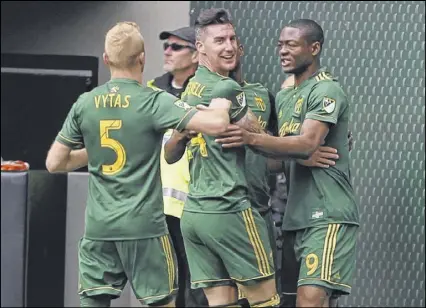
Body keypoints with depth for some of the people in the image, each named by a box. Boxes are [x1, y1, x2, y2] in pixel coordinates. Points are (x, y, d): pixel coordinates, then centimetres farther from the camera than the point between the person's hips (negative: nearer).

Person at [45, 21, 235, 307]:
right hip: (144, 226, -3)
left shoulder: (85, 104, 3)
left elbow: (55, 163, 9)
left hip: (99, 227, 3)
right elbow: (216, 124, -18)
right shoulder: (155, 102, -9)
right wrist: (221, 107, 5)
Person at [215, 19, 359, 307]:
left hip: (328, 216, -9)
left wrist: (251, 139, -34)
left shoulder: (327, 90, -9)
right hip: (296, 217, 9)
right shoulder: (284, 96, 19)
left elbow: (308, 144, -23)